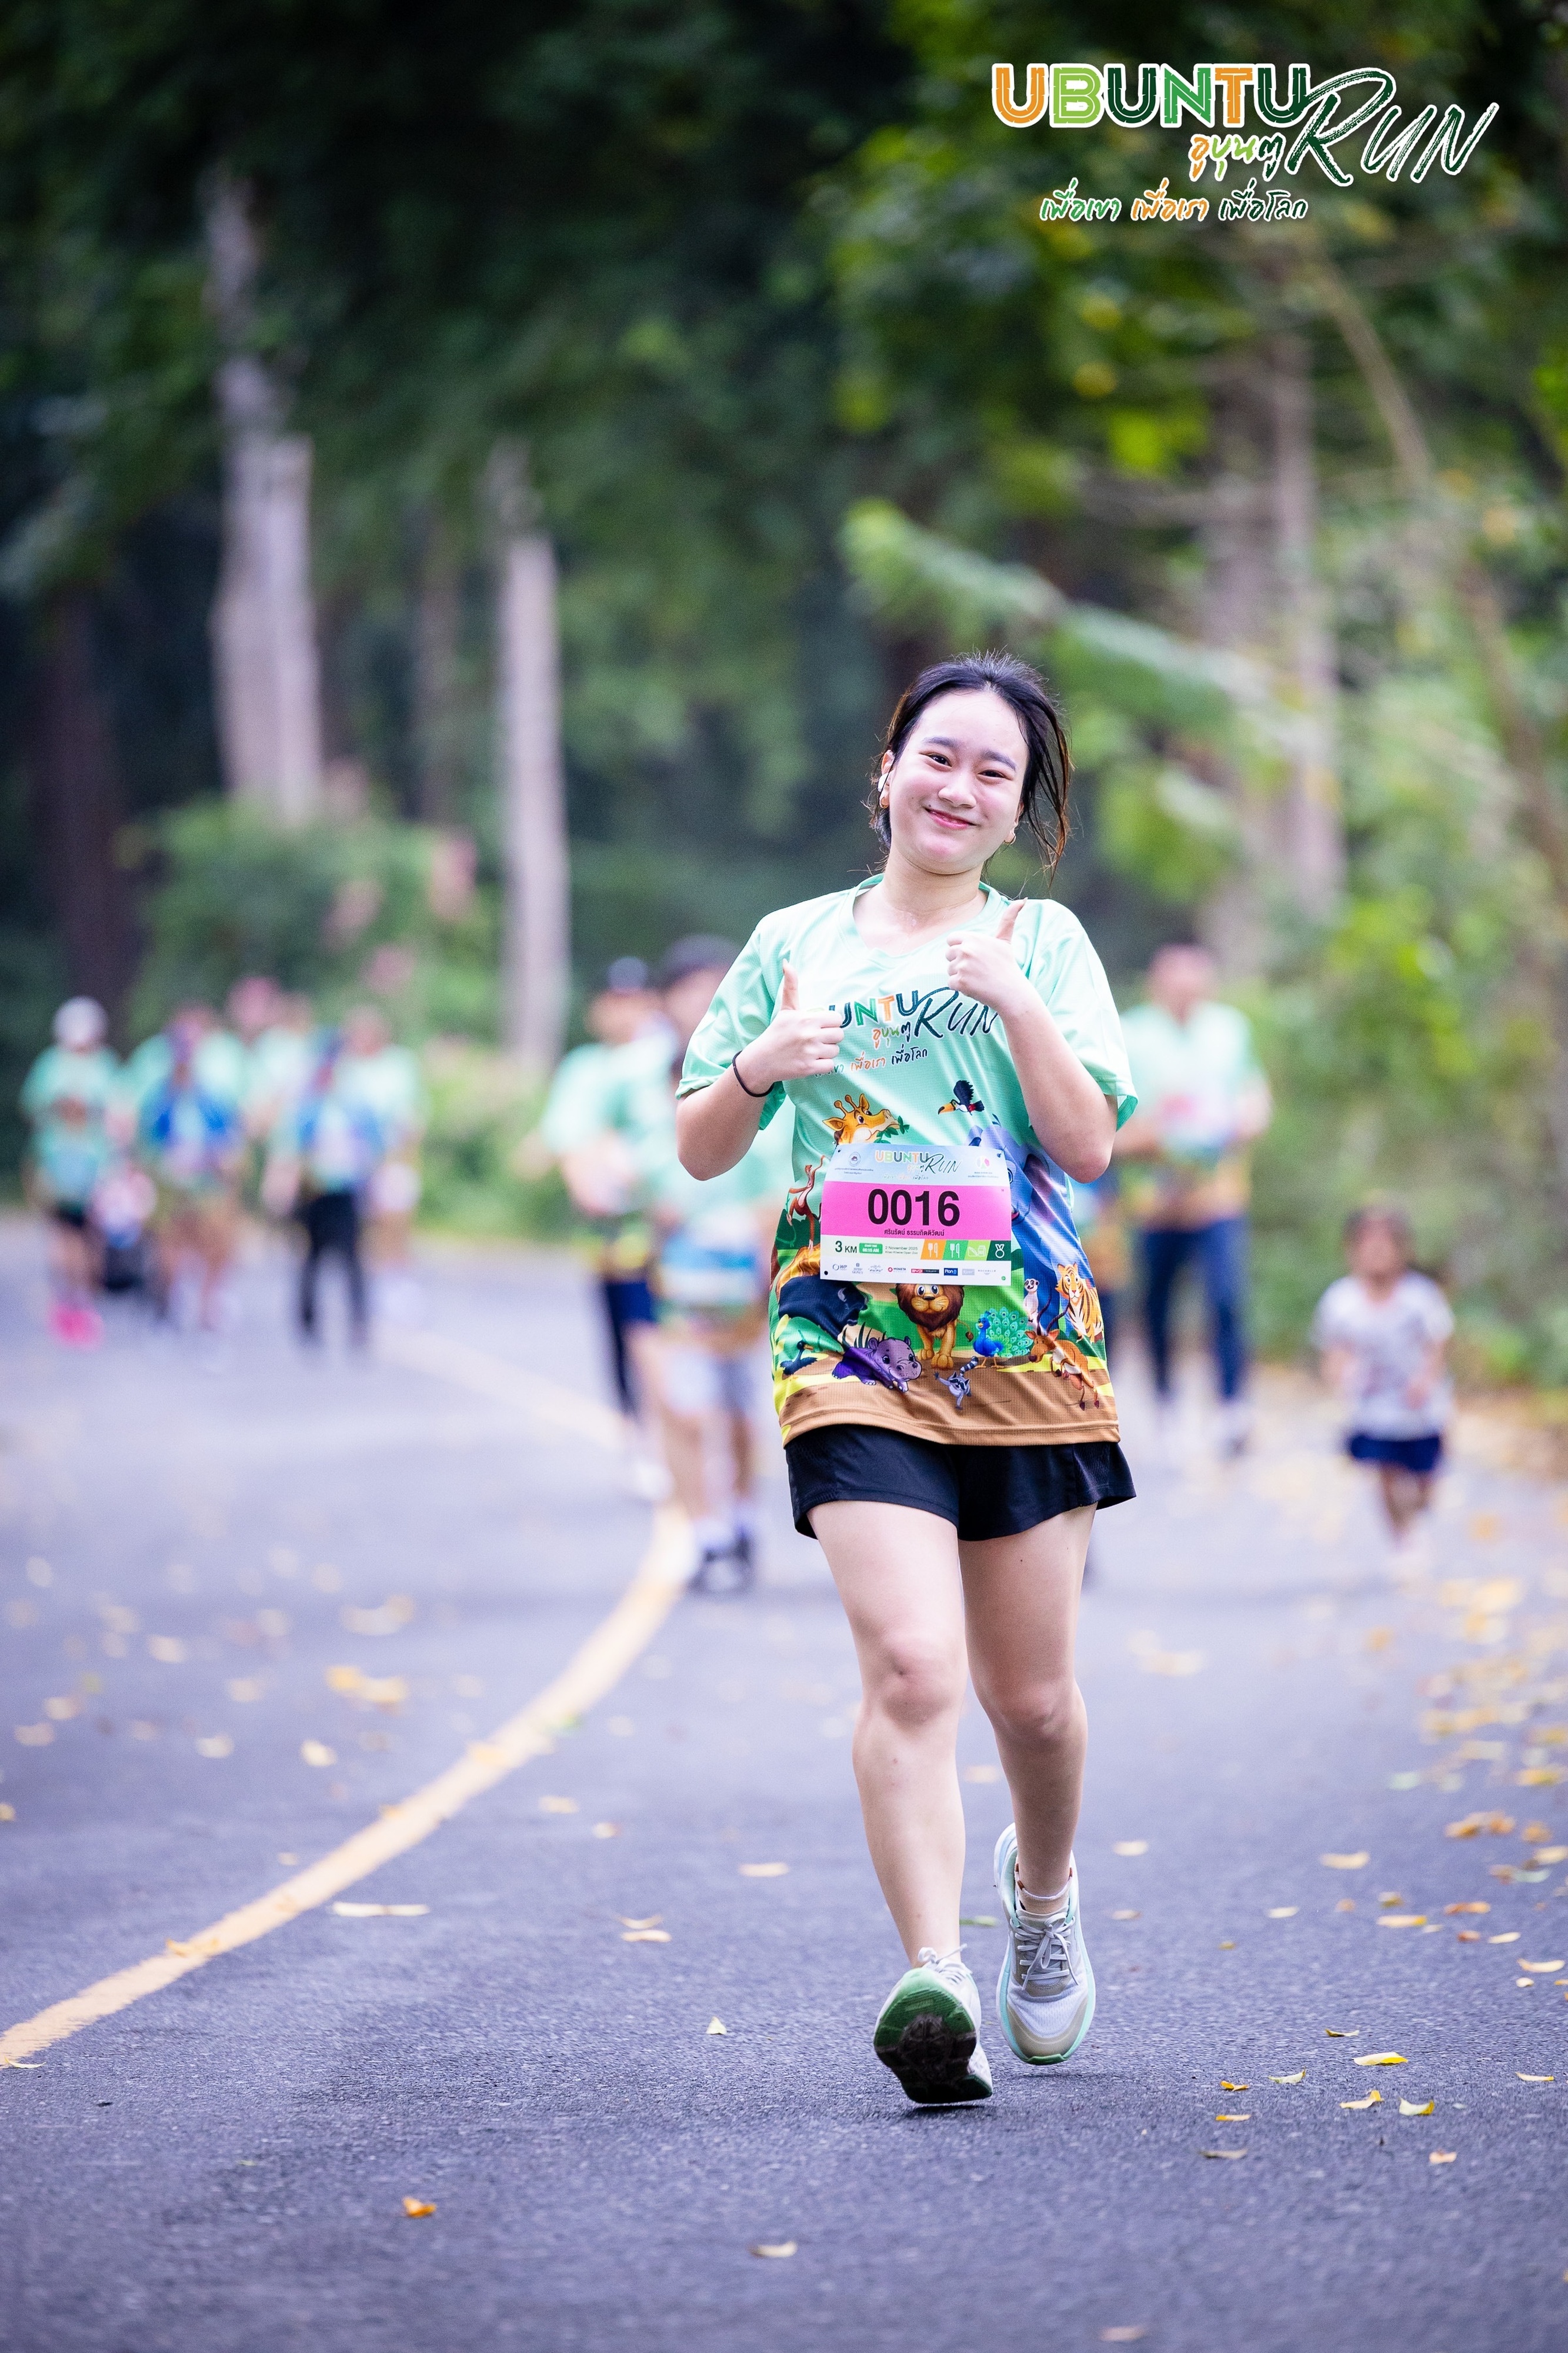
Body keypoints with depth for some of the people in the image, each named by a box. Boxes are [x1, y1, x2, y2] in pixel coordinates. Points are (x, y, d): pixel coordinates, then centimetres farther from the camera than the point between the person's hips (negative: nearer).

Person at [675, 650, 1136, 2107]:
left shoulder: (1045, 945, 9)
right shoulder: (794, 944, 11)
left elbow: (1089, 1145, -1)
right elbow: (701, 1152, 13)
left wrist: (1016, 1003, -13)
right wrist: (756, 1068, -7)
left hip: (1024, 1346, 1)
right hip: (852, 1345, -1)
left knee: (1031, 1696, 9)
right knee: (912, 1666, -20)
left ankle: (1042, 1892, 39)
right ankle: (934, 1982, -25)